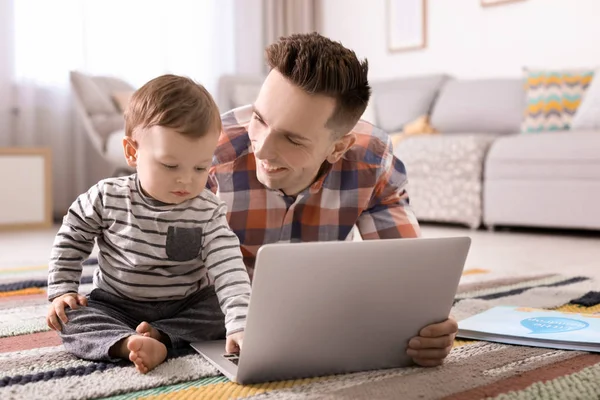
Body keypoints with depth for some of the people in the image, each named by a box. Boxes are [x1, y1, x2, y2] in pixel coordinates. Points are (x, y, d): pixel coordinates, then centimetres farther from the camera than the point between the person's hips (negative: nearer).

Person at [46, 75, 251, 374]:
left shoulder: (209, 213, -17)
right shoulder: (107, 198, -14)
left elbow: (229, 271, -28)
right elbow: (71, 240, 3)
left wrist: (240, 326, -41)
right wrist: (61, 291, -4)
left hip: (186, 307, 0)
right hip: (115, 305, 0)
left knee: (223, 309, -23)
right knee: (72, 319, -23)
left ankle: (158, 337, -30)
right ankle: (129, 343, -43)